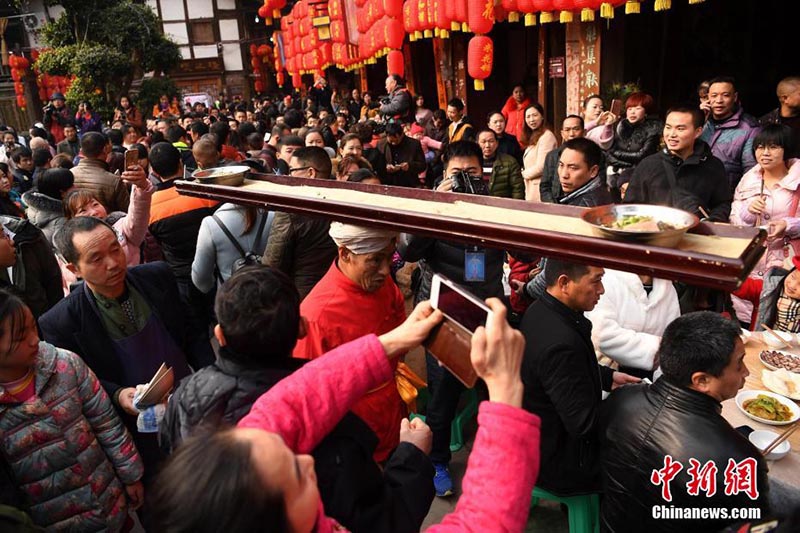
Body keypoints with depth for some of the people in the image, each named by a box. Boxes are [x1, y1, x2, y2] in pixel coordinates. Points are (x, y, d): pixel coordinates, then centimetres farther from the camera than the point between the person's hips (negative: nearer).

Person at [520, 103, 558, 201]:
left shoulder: (547, 136, -11)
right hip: (531, 189, 8)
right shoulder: (532, 138, 17)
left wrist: (523, 174, -1)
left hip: (539, 189, -8)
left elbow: (541, 167, -16)